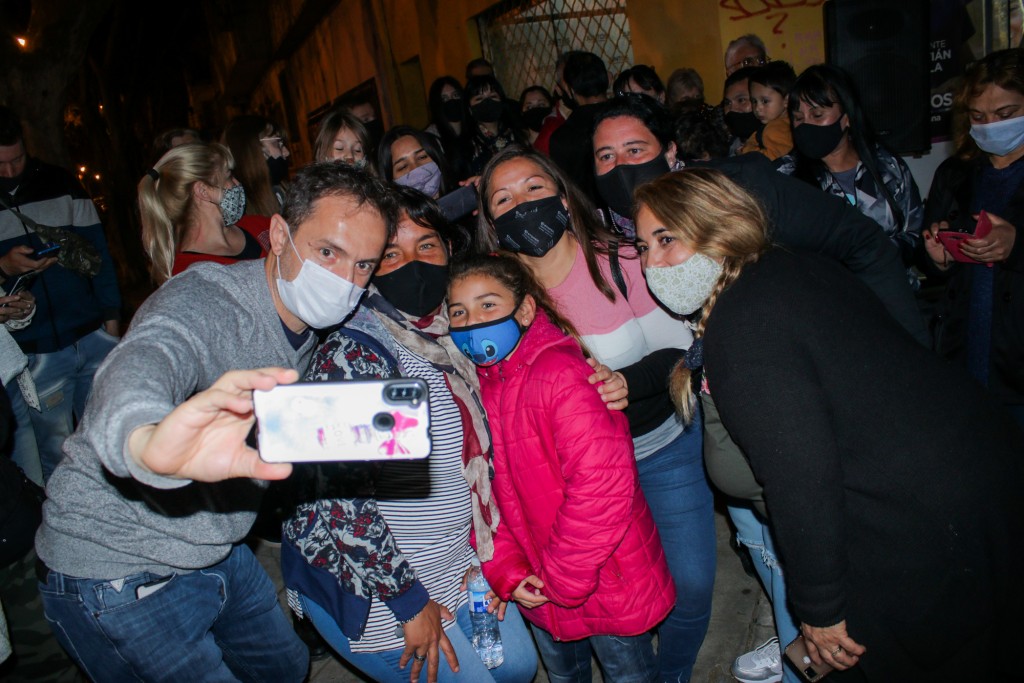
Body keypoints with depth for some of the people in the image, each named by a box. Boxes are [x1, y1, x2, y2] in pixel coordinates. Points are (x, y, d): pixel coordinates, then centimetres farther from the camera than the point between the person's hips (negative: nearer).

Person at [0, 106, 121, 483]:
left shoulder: (60, 183, 6)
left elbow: (97, 250, 8)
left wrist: (111, 315, 5)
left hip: (94, 337, 2)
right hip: (33, 353, -2)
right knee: (57, 457, 4)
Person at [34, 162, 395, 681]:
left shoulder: (311, 324, -1)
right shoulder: (201, 301, -27)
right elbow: (139, 369, -50)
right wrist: (148, 441, -70)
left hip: (217, 554, 8)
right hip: (115, 575, -8)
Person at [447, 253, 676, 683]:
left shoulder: (562, 374, -24)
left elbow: (602, 485, -31)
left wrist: (564, 578, -23)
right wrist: (506, 571, -7)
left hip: (608, 585, -6)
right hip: (537, 590, 6)